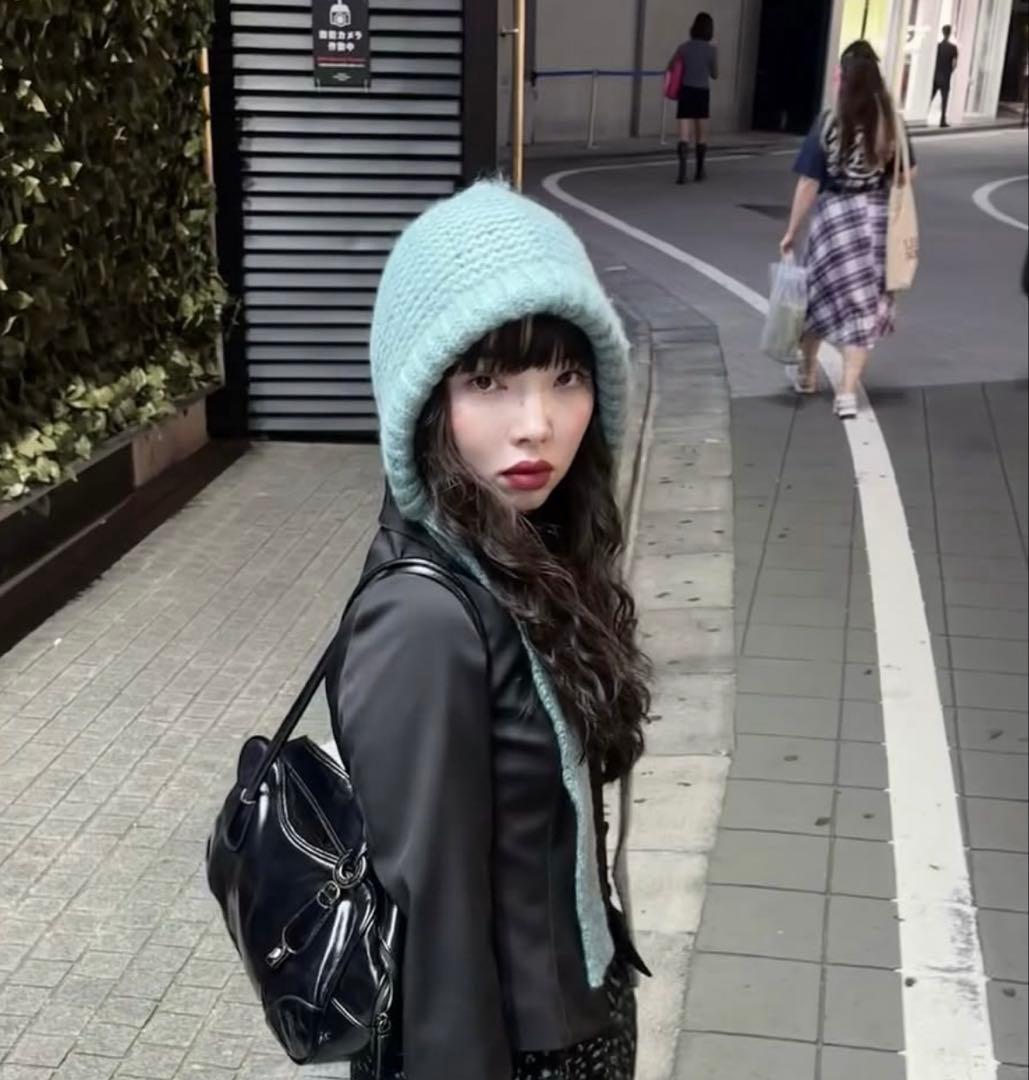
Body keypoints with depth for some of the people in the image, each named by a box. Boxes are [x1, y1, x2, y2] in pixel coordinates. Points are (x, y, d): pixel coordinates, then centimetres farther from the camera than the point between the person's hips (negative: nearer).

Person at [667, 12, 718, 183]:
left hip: (686, 92, 0)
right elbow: (714, 74, 8)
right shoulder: (711, 49, -3)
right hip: (702, 93, 0)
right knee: (701, 135, 15)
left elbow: (670, 69, 3)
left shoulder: (684, 47, -2)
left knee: (684, 136, -7)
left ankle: (683, 172, -24)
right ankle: (700, 171, 25)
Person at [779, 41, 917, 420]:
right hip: (877, 218, 2)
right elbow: (907, 176, 6)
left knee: (821, 295, 17)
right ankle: (847, 393, 2)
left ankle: (807, 374, 35)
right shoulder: (892, 123, -2)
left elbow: (809, 183, -12)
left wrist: (791, 231, -4)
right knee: (864, 304, 7)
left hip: (834, 217, -2)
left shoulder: (829, 123, -12)